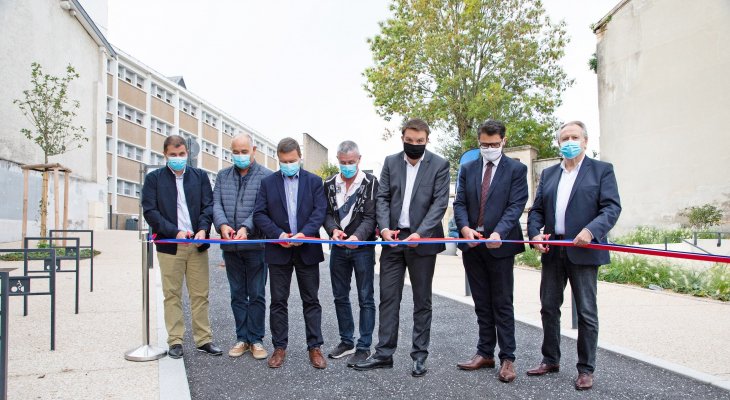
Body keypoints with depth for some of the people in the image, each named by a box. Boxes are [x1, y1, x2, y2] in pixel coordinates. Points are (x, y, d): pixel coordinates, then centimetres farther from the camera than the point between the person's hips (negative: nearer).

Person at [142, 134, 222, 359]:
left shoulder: (200, 176, 9)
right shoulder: (154, 178, 4)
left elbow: (208, 206, 4)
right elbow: (150, 211, -3)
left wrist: (203, 229, -14)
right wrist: (175, 232, -13)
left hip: (197, 244, 2)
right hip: (169, 245, -1)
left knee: (200, 294, 5)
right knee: (172, 295, 5)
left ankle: (204, 339, 14)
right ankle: (175, 341, 15)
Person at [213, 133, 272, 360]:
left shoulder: (266, 176, -4)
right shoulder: (223, 176, 12)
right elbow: (216, 204, 3)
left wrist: (246, 227, -25)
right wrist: (222, 224, -16)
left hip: (256, 244, -4)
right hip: (230, 246, 4)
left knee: (257, 294, 5)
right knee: (237, 295, 13)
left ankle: (256, 339, 16)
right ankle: (242, 338, 24)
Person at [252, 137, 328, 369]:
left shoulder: (314, 181, 4)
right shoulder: (268, 182, 6)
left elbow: (320, 211, -5)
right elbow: (259, 214, -1)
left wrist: (304, 233, -20)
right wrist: (278, 234, -14)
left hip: (307, 250, 0)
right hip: (278, 250, 1)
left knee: (311, 300, 6)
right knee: (278, 301, 7)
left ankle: (315, 347, 15)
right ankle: (279, 348, 19)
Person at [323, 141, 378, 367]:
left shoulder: (370, 182, -7)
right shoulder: (329, 184, 6)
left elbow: (370, 216, -13)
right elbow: (326, 212, 4)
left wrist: (358, 236, -30)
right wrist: (333, 229, -17)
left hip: (362, 248, -4)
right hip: (338, 248, 5)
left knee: (365, 298, 1)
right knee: (340, 297, 13)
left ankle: (364, 347, 12)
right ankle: (346, 341, 28)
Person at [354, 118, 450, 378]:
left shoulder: (439, 165, -1)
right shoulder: (391, 162, 8)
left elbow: (440, 202, -8)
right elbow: (382, 197, 4)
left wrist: (420, 233, -19)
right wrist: (385, 227, -12)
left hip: (422, 240, -2)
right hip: (393, 239, 3)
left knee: (422, 301, 8)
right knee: (388, 297, 5)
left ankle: (419, 355, 18)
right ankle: (384, 353, 13)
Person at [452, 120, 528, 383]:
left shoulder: (516, 169, -1)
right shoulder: (468, 169, 10)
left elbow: (516, 205, -10)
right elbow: (460, 203, 5)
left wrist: (498, 233, -25)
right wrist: (465, 228, -14)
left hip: (500, 244, -4)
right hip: (472, 244, 4)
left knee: (502, 304, 3)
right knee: (482, 304, 13)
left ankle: (507, 358, 13)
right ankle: (485, 353, 24)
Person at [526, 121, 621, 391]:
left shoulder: (602, 170, 2)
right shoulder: (548, 174, 14)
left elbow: (612, 207, -8)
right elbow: (536, 210, 12)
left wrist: (591, 230, -24)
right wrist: (535, 234, -5)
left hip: (583, 250, -4)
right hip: (552, 251, 5)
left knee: (586, 312, 3)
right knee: (549, 307, 11)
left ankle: (586, 369, 17)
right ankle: (550, 360, 27)